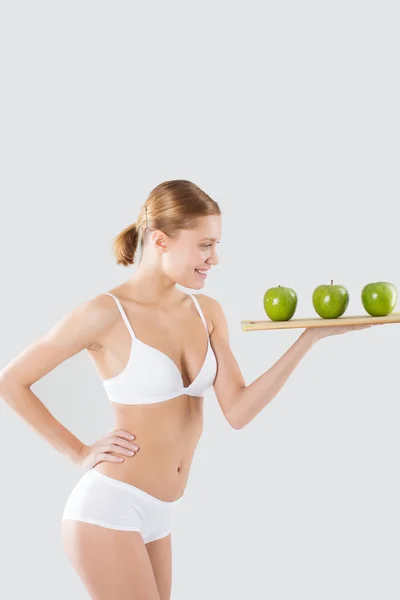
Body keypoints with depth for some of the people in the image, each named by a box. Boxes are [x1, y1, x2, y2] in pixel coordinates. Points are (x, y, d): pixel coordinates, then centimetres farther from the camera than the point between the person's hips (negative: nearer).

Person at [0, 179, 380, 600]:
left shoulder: (207, 312, 5)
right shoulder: (105, 313, -13)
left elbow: (238, 411, -5)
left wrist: (312, 335, -11)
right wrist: (79, 452, -6)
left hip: (158, 515, 7)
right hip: (109, 507, -7)